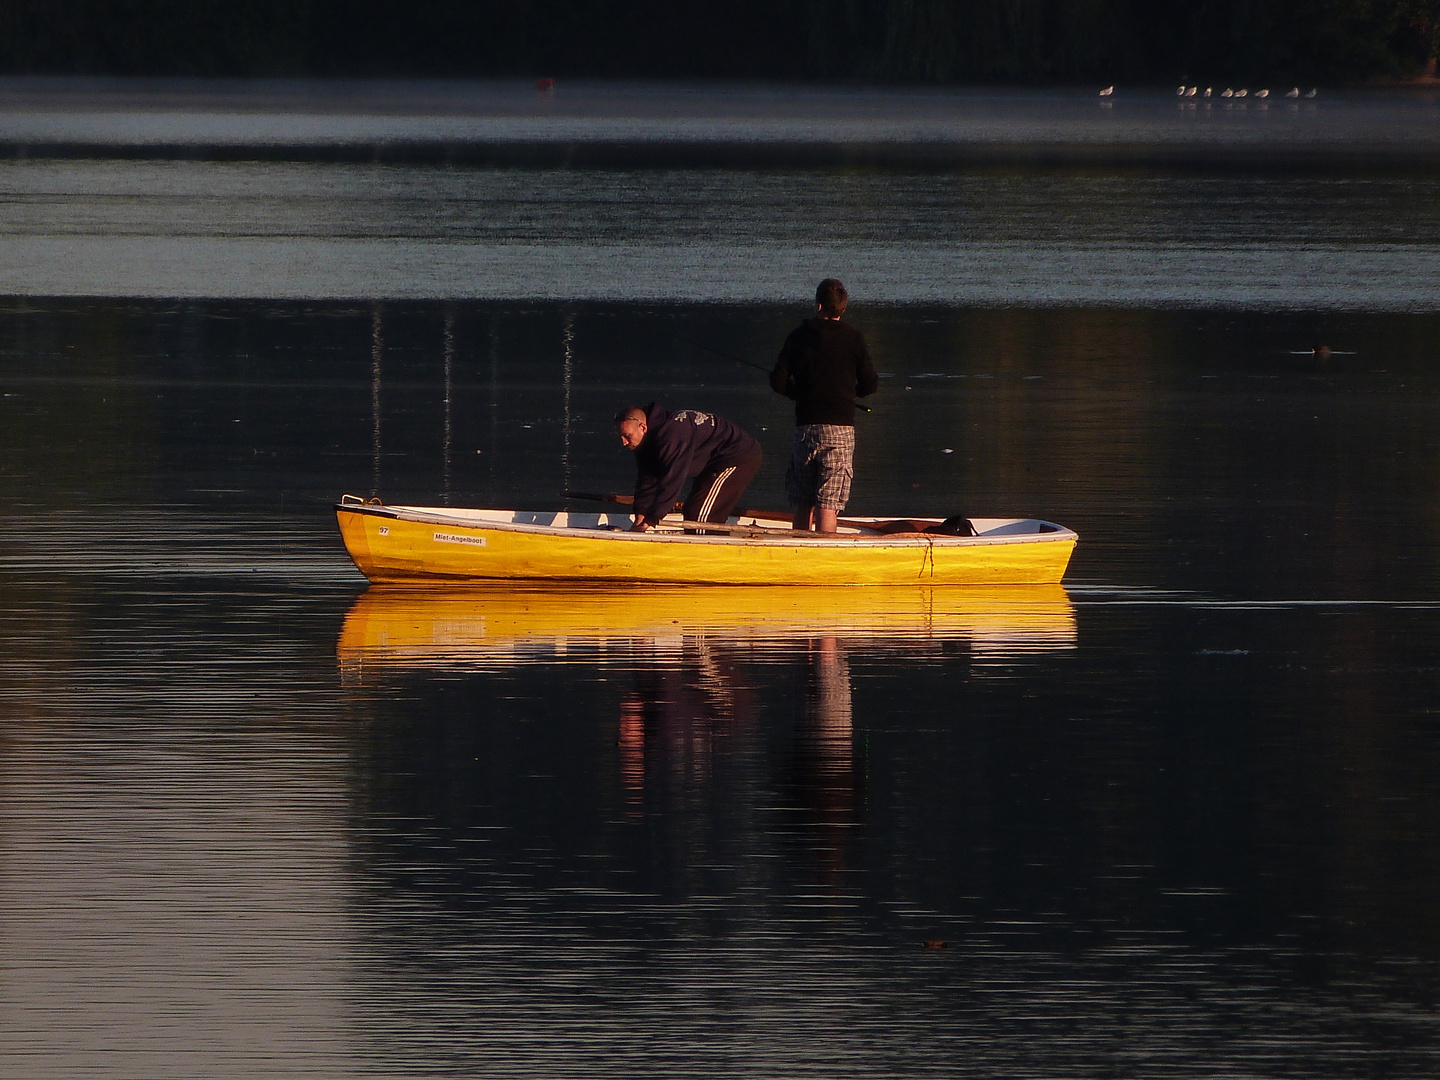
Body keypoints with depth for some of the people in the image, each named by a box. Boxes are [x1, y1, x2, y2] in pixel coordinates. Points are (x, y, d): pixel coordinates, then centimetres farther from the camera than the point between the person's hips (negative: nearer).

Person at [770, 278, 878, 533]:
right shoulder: (853, 339, -2)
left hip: (805, 426, 2)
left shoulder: (798, 336, 3)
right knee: (828, 503, -5)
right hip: (840, 426, -2)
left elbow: (778, 382, 2)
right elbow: (870, 385, 0)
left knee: (803, 503, 12)